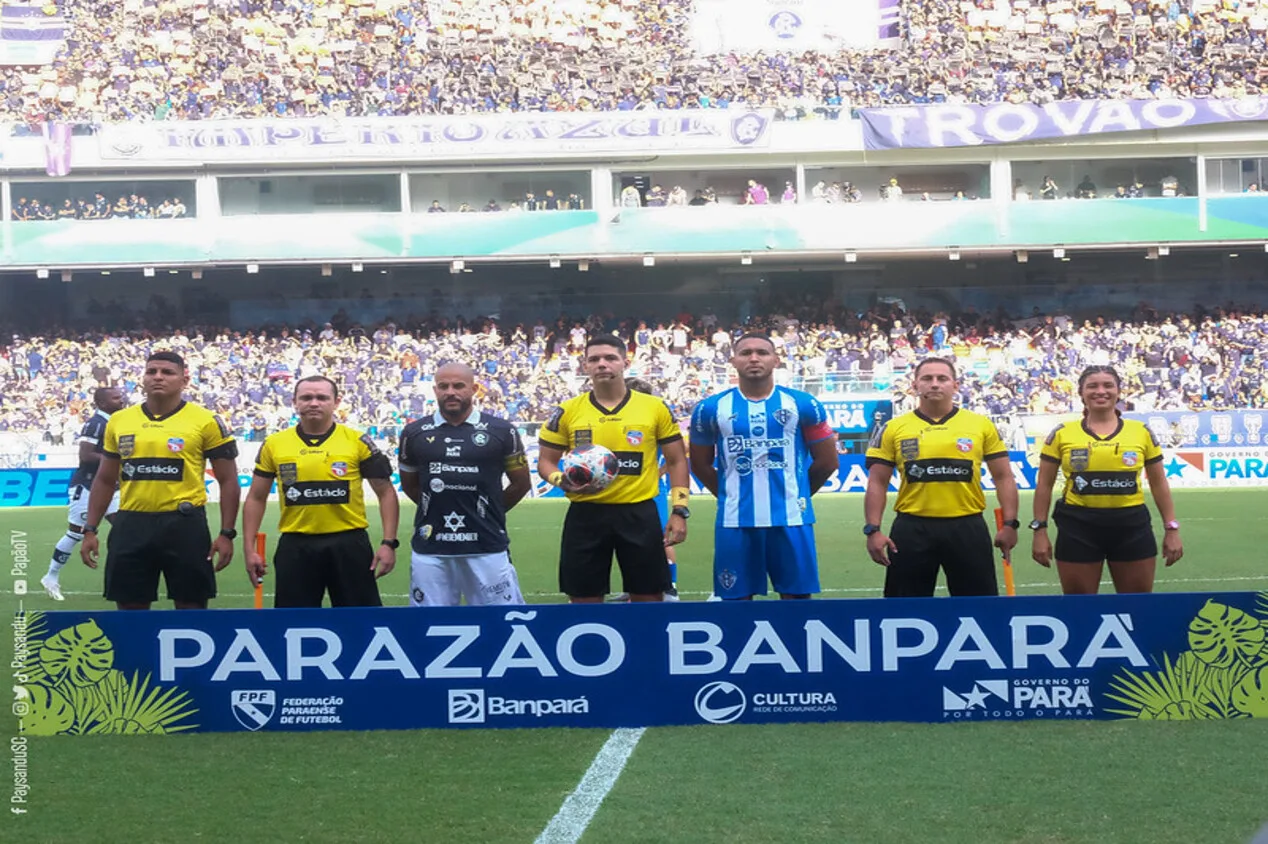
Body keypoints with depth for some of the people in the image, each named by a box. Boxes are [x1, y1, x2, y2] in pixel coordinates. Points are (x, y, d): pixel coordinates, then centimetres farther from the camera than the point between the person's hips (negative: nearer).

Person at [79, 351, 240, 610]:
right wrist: (90, 529, 9)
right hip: (131, 525, 4)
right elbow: (105, 480, 16)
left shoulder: (206, 422, -3)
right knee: (130, 607, 8)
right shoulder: (119, 421, 9)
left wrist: (226, 534, -8)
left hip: (184, 525, -3)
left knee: (191, 608, 2)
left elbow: (228, 481, -1)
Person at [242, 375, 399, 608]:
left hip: (349, 544, -1)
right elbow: (256, 498, 11)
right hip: (295, 546, 1)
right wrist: (249, 548, 4)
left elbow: (386, 493, 2)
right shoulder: (274, 444, 4)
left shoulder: (358, 442, -1)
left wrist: (388, 542, -7)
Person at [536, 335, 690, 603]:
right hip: (585, 515, 1)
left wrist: (680, 510, -1)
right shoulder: (568, 411, 3)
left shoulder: (655, 408, 2)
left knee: (649, 599, 5)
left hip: (639, 513, 0)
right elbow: (545, 461, 8)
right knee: (585, 602, 5)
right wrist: (560, 480, -14)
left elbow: (676, 461, 7)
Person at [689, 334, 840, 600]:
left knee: (797, 597, 3)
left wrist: (794, 494, 12)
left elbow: (827, 461, 9)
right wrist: (732, 496, 9)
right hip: (735, 521, 0)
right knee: (736, 600, 4)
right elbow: (701, 464, 13)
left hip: (791, 519, 0)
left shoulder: (802, 404, 2)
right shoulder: (711, 408, 4)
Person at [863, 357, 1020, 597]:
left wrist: (1009, 524, -1)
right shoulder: (894, 428, 4)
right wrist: (873, 530, -5)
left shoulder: (981, 425, 5)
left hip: (967, 527, 0)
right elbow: (877, 484, 4)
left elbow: (1003, 477, 7)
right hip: (912, 529, 0)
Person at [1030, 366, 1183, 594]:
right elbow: (1044, 485, 6)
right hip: (1078, 526, -1)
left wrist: (1171, 529, 6)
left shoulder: (1141, 432, 6)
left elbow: (1159, 484, 11)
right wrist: (1040, 530, 0)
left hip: (1131, 525, 1)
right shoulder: (1062, 433, 3)